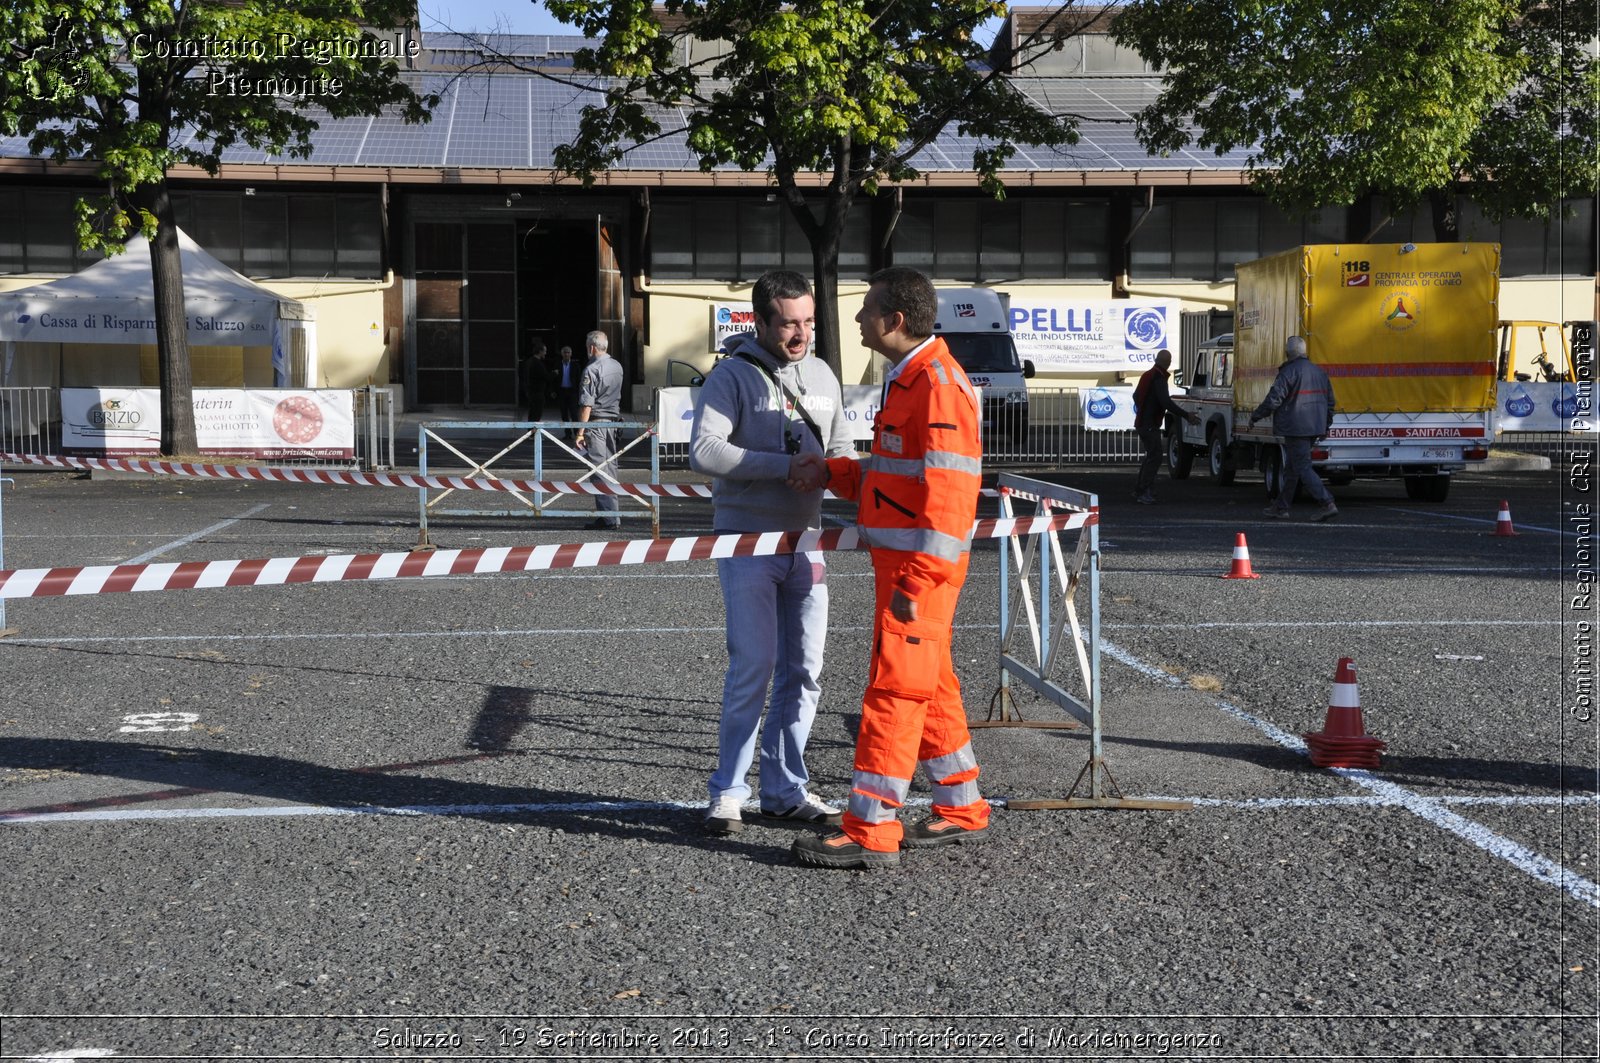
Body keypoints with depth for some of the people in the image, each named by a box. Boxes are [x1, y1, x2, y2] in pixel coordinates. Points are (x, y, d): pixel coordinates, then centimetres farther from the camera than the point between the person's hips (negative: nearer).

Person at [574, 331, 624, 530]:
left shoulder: (592, 370, -15)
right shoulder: (617, 366, 9)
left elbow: (586, 405, -17)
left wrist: (580, 432, -15)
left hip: (596, 422, -8)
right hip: (613, 421, 8)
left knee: (599, 469, -5)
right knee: (610, 466, 14)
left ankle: (608, 518, -7)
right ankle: (611, 514, 19)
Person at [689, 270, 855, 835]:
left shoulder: (822, 374, 11)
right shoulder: (733, 374, -7)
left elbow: (842, 448, 18)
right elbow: (703, 451, -19)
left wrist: (825, 470, -7)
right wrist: (788, 466, -21)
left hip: (805, 541, 6)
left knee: (803, 671, 7)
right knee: (753, 667, -9)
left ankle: (785, 789, 17)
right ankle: (728, 792, 3)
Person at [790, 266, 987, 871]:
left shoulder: (938, 384, -17)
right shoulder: (908, 381, 17)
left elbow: (948, 492, -23)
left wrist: (917, 580, -26)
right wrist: (829, 471, 10)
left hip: (920, 567, -10)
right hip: (899, 561, 10)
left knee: (894, 691, -7)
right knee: (929, 689, 16)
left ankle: (870, 832, -2)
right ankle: (961, 812, 27)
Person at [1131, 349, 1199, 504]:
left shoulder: (1147, 375, 12)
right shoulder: (1159, 378, -18)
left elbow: (1136, 396, 26)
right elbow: (1166, 402, -27)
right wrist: (1186, 416, -26)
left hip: (1142, 422, 10)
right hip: (1150, 425, -10)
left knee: (1152, 456, 18)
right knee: (1155, 457, -8)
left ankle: (1139, 490, 21)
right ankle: (1144, 493, -11)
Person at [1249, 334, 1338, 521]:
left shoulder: (1289, 371, -12)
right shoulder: (1319, 371, 14)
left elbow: (1273, 399, -16)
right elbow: (1330, 401, 19)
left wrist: (1255, 416, -3)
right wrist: (1326, 425, 27)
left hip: (1296, 429, -8)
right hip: (1314, 428, 8)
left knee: (1303, 468, -7)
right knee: (1291, 468, 16)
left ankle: (1327, 504, -16)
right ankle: (1281, 506, 23)